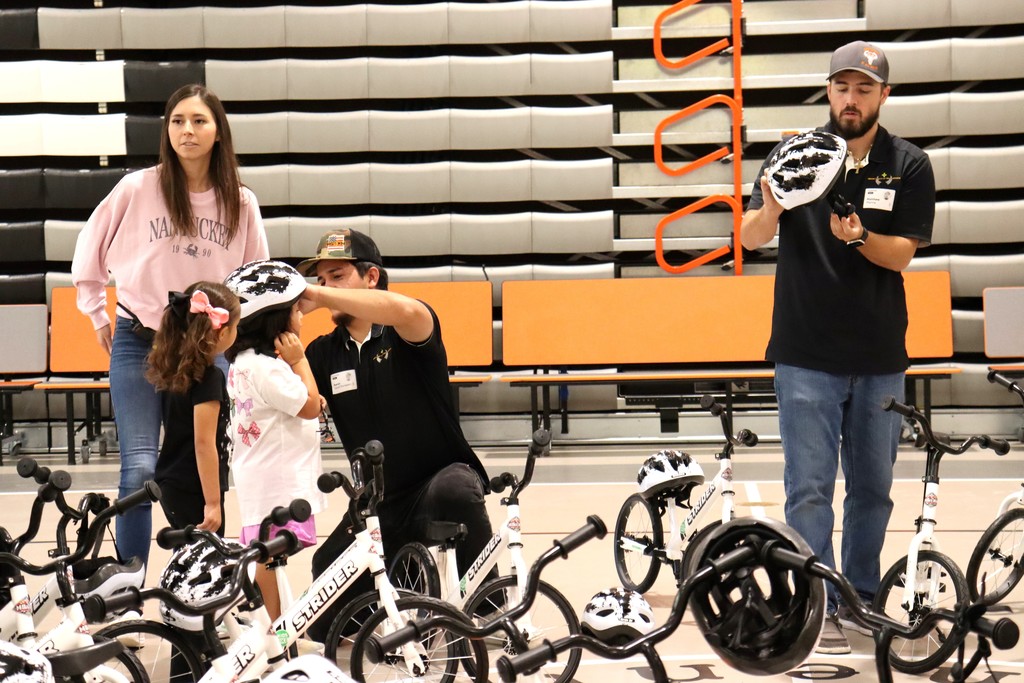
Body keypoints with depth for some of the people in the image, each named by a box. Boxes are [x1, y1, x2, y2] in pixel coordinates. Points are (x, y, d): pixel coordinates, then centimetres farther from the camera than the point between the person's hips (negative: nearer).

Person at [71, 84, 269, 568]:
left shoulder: (241, 203, 1)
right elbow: (89, 253, 9)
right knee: (140, 470, -13)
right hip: (139, 344, -2)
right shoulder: (137, 189, -5)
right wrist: (99, 316, 12)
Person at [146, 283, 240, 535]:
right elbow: (204, 443, -20)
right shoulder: (208, 377, -17)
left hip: (171, 485, 9)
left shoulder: (174, 369, 7)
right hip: (194, 490, -9)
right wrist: (213, 502, -18)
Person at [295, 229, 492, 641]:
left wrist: (318, 297, -37)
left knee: (453, 491, -42)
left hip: (444, 473, -4)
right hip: (378, 505, 4)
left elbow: (405, 311, -36)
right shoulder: (324, 353, 4)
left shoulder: (404, 334, -10)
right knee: (325, 624, -12)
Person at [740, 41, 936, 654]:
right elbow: (751, 238, -10)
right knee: (811, 487, -3)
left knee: (873, 487, 12)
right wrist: (771, 209, -32)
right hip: (806, 356, -2)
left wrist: (858, 237, -26)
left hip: (880, 357, 2)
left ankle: (861, 597, 26)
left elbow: (902, 254, -6)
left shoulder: (910, 167, 0)